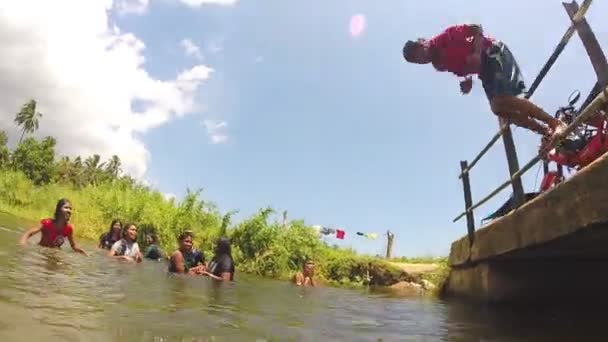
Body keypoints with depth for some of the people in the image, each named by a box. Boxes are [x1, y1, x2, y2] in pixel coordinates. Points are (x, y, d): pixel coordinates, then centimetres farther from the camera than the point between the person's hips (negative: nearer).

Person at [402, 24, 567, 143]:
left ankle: (557, 123, -19)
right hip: (483, 68, 8)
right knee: (498, 108, -5)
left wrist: (476, 53, -23)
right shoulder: (439, 65, 9)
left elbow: (476, 29, -10)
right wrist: (466, 80, -6)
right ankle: (547, 132, -1)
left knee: (503, 100, -24)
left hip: (492, 53, -8)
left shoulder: (444, 37, -12)